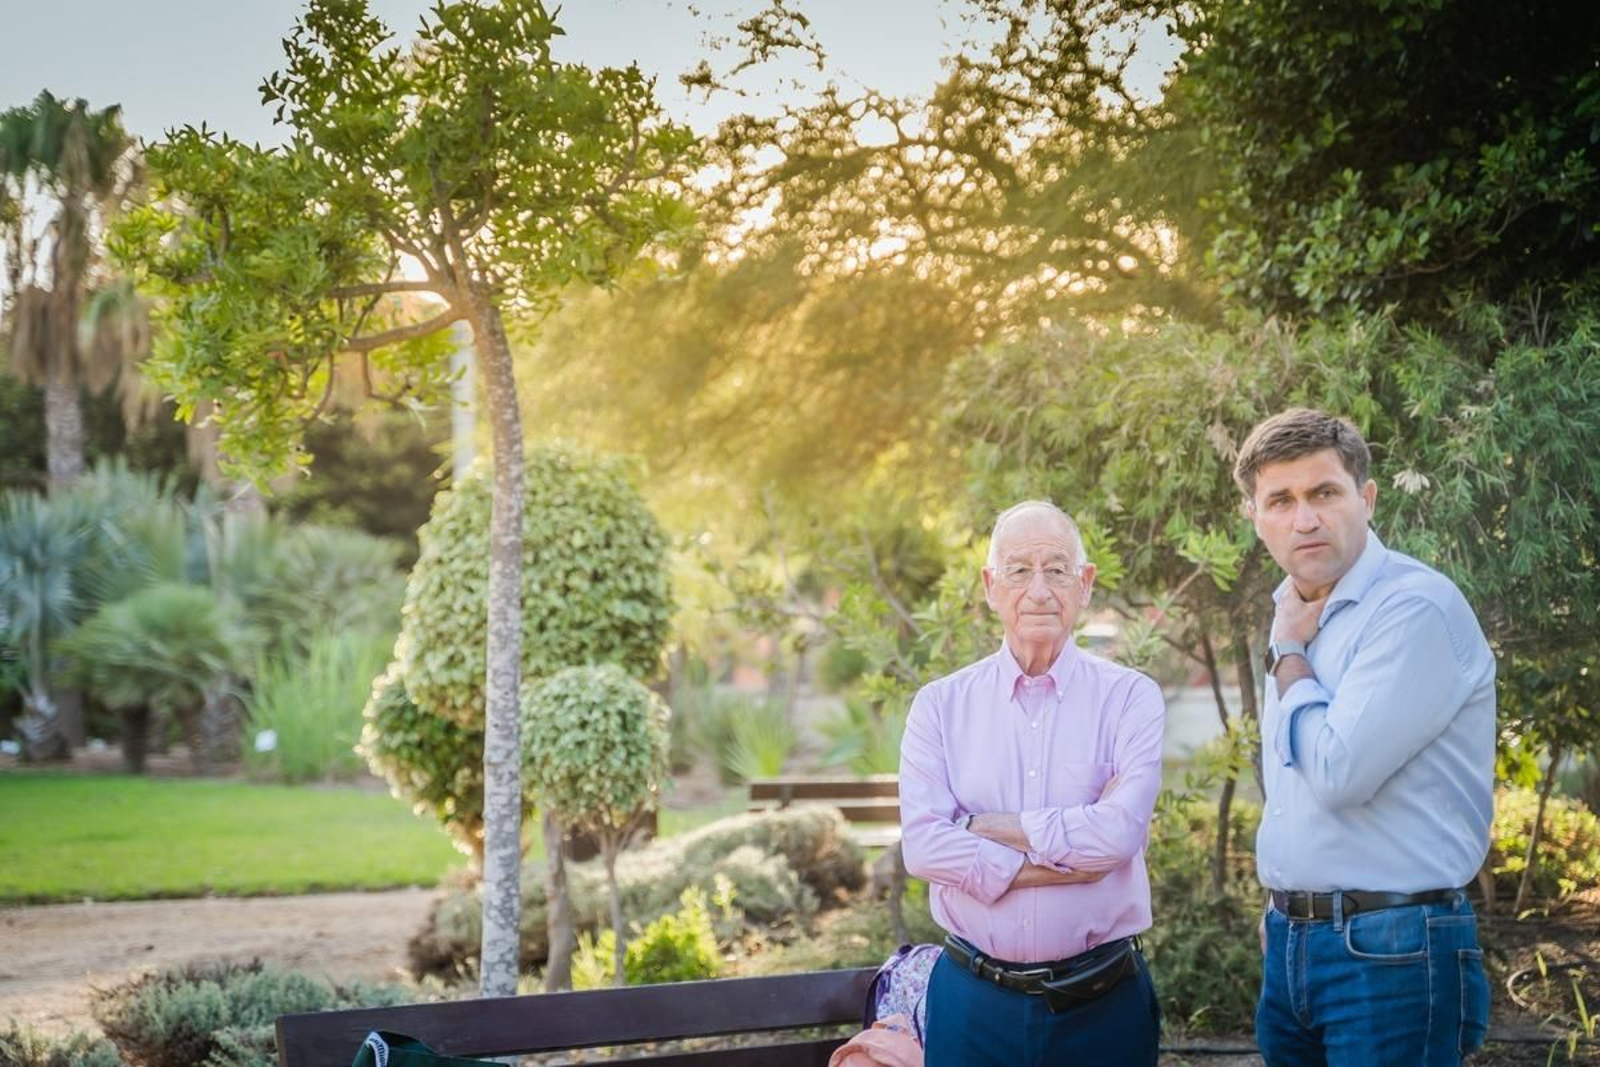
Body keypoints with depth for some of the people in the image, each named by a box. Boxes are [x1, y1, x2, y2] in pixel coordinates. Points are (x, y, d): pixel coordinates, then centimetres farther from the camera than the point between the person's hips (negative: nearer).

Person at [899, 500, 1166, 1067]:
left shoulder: (1130, 698, -1)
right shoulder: (940, 705, 2)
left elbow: (1121, 831, -16)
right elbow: (923, 846, -10)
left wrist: (985, 826, -10)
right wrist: (1074, 856, -14)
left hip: (1103, 1000, -1)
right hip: (973, 1000, 1)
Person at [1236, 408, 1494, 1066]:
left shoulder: (1417, 609, -17)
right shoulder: (1295, 614, 10)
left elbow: (1338, 771, -24)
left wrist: (1290, 654, -10)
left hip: (1390, 956, -8)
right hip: (1292, 940, 8)